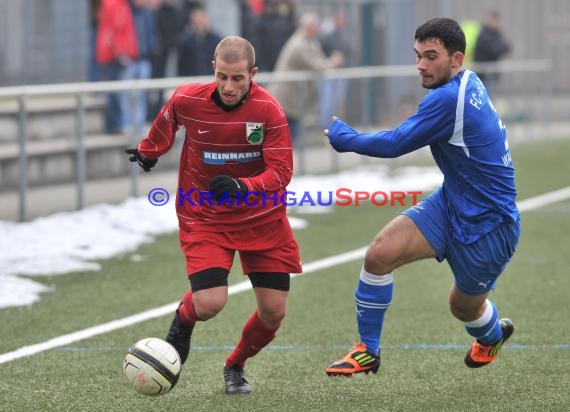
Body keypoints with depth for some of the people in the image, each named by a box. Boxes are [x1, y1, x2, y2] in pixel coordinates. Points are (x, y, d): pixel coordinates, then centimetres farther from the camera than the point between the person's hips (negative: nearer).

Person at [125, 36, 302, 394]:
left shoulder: (268, 109, -18)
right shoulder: (186, 101, -15)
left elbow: (281, 172, -21)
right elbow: (165, 127, 10)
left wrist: (241, 187, -38)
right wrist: (148, 152, 29)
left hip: (262, 219, 1)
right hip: (204, 218, -1)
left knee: (274, 311, -1)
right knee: (210, 303, -21)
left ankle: (236, 367, 30)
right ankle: (183, 322, 18)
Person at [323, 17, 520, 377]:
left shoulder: (449, 100, -28)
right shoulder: (469, 83, 0)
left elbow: (395, 145, -22)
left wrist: (343, 137, -7)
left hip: (488, 226, -8)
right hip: (451, 203, 8)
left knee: (464, 307, 14)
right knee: (380, 253, -12)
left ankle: (493, 335, 52)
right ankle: (368, 352, 1)